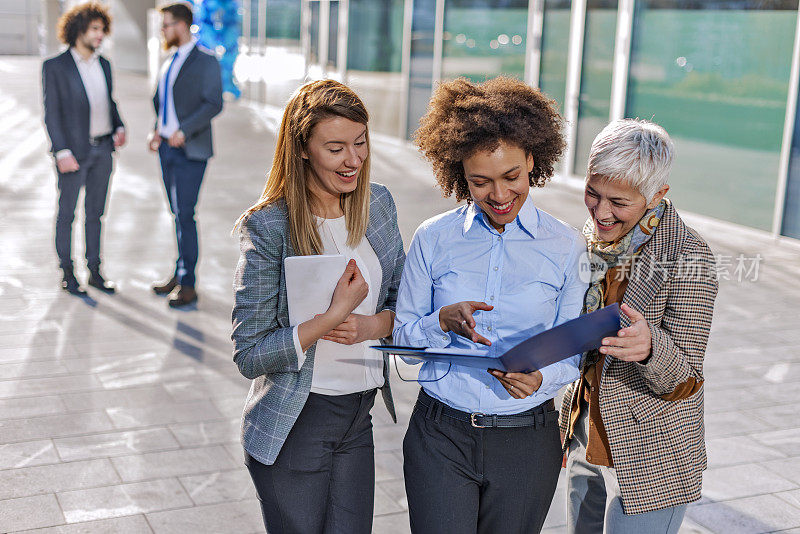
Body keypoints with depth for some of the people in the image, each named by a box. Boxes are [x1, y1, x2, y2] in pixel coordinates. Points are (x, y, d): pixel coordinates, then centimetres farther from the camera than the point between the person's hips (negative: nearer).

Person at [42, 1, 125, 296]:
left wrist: (119, 128, 1)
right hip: (74, 150, -5)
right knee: (66, 213, 5)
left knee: (95, 212, 12)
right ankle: (67, 274, 16)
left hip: (102, 149, 6)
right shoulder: (55, 67, -9)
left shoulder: (103, 64, 8)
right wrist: (62, 152, -17)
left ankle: (94, 271, 21)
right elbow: (52, 113, -10)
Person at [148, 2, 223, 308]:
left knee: (184, 215, -8)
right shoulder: (170, 62, 16)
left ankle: (187, 285, -2)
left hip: (190, 151, -7)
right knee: (179, 213, 11)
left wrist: (184, 130, -24)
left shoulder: (206, 61, -8)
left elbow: (214, 104, -16)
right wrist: (156, 131, 8)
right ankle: (181, 275, 19)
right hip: (167, 147, 7)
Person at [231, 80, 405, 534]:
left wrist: (374, 325, -12)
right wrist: (336, 314, -25)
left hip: (359, 418, 5)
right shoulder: (268, 227, -17)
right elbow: (250, 356, -16)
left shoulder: (379, 203, 0)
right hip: (293, 424, -5)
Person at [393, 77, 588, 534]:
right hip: (440, 434, 0)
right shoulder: (433, 239, -1)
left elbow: (574, 351, 1)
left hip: (527, 442, 0)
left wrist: (540, 378, -20)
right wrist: (445, 322, -16)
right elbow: (403, 334, 4)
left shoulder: (567, 247, -2)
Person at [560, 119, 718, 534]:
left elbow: (684, 383, -21)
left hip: (649, 459, -6)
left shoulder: (687, 255, -20)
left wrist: (650, 346, -41)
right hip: (586, 442, 6)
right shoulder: (595, 234, 0)